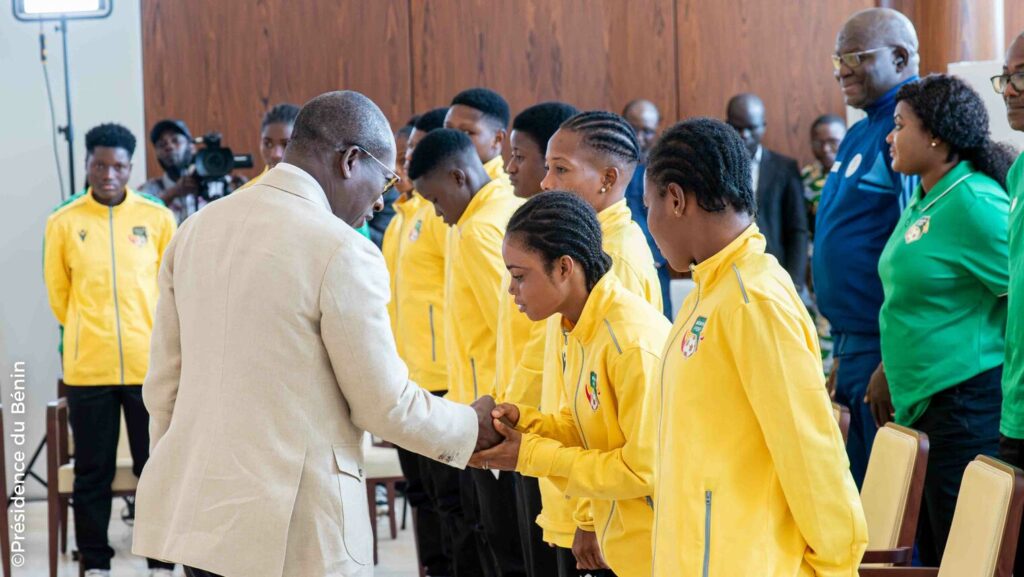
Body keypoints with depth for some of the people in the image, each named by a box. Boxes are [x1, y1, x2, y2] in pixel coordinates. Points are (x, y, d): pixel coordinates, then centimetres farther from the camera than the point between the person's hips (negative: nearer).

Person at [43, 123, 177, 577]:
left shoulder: (158, 218, -1)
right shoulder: (64, 222, -1)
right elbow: (58, 293, 9)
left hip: (150, 364, 0)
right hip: (87, 368, 0)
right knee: (92, 471, 7)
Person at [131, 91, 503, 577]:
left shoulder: (196, 230, 7)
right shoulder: (342, 252, -14)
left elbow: (163, 383, 12)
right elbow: (386, 404, -8)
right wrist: (471, 426, 9)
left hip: (196, 505, 7)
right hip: (293, 527, -7)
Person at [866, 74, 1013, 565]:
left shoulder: (974, 202, -16)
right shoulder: (923, 201, 13)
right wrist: (889, 371, 24)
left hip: (968, 407, -10)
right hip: (922, 404, 10)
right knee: (931, 550, 14)